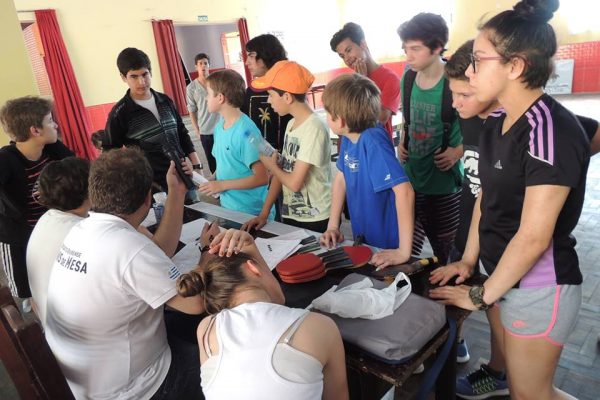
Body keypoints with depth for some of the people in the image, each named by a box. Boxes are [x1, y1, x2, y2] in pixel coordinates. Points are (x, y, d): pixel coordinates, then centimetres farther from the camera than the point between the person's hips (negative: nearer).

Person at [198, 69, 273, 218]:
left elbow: (262, 178, -21)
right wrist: (211, 181, -2)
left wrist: (222, 185, -17)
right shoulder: (219, 126, 4)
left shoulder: (246, 131, -20)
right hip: (227, 207, 7)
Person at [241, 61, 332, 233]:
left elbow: (295, 182, -22)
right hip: (290, 215, 7)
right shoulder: (291, 124, 5)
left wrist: (270, 165, -3)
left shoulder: (314, 128, -20)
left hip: (316, 220, -7)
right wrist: (264, 213, 3)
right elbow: (281, 171, 6)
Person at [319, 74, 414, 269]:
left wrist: (404, 251, -34)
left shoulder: (372, 141, -28)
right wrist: (332, 226, 6)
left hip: (387, 248, -7)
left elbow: (405, 191, -35)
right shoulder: (348, 137, -6)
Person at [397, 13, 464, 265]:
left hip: (445, 183, -4)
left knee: (447, 252, 11)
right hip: (411, 179, 5)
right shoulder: (407, 79, 2)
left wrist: (457, 152, -20)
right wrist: (402, 143, 2)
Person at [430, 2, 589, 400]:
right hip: (504, 274, 8)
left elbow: (533, 237, -24)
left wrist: (482, 295, -13)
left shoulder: (551, 130, -25)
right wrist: (468, 260, 9)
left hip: (538, 286, -8)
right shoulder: (498, 122, 2)